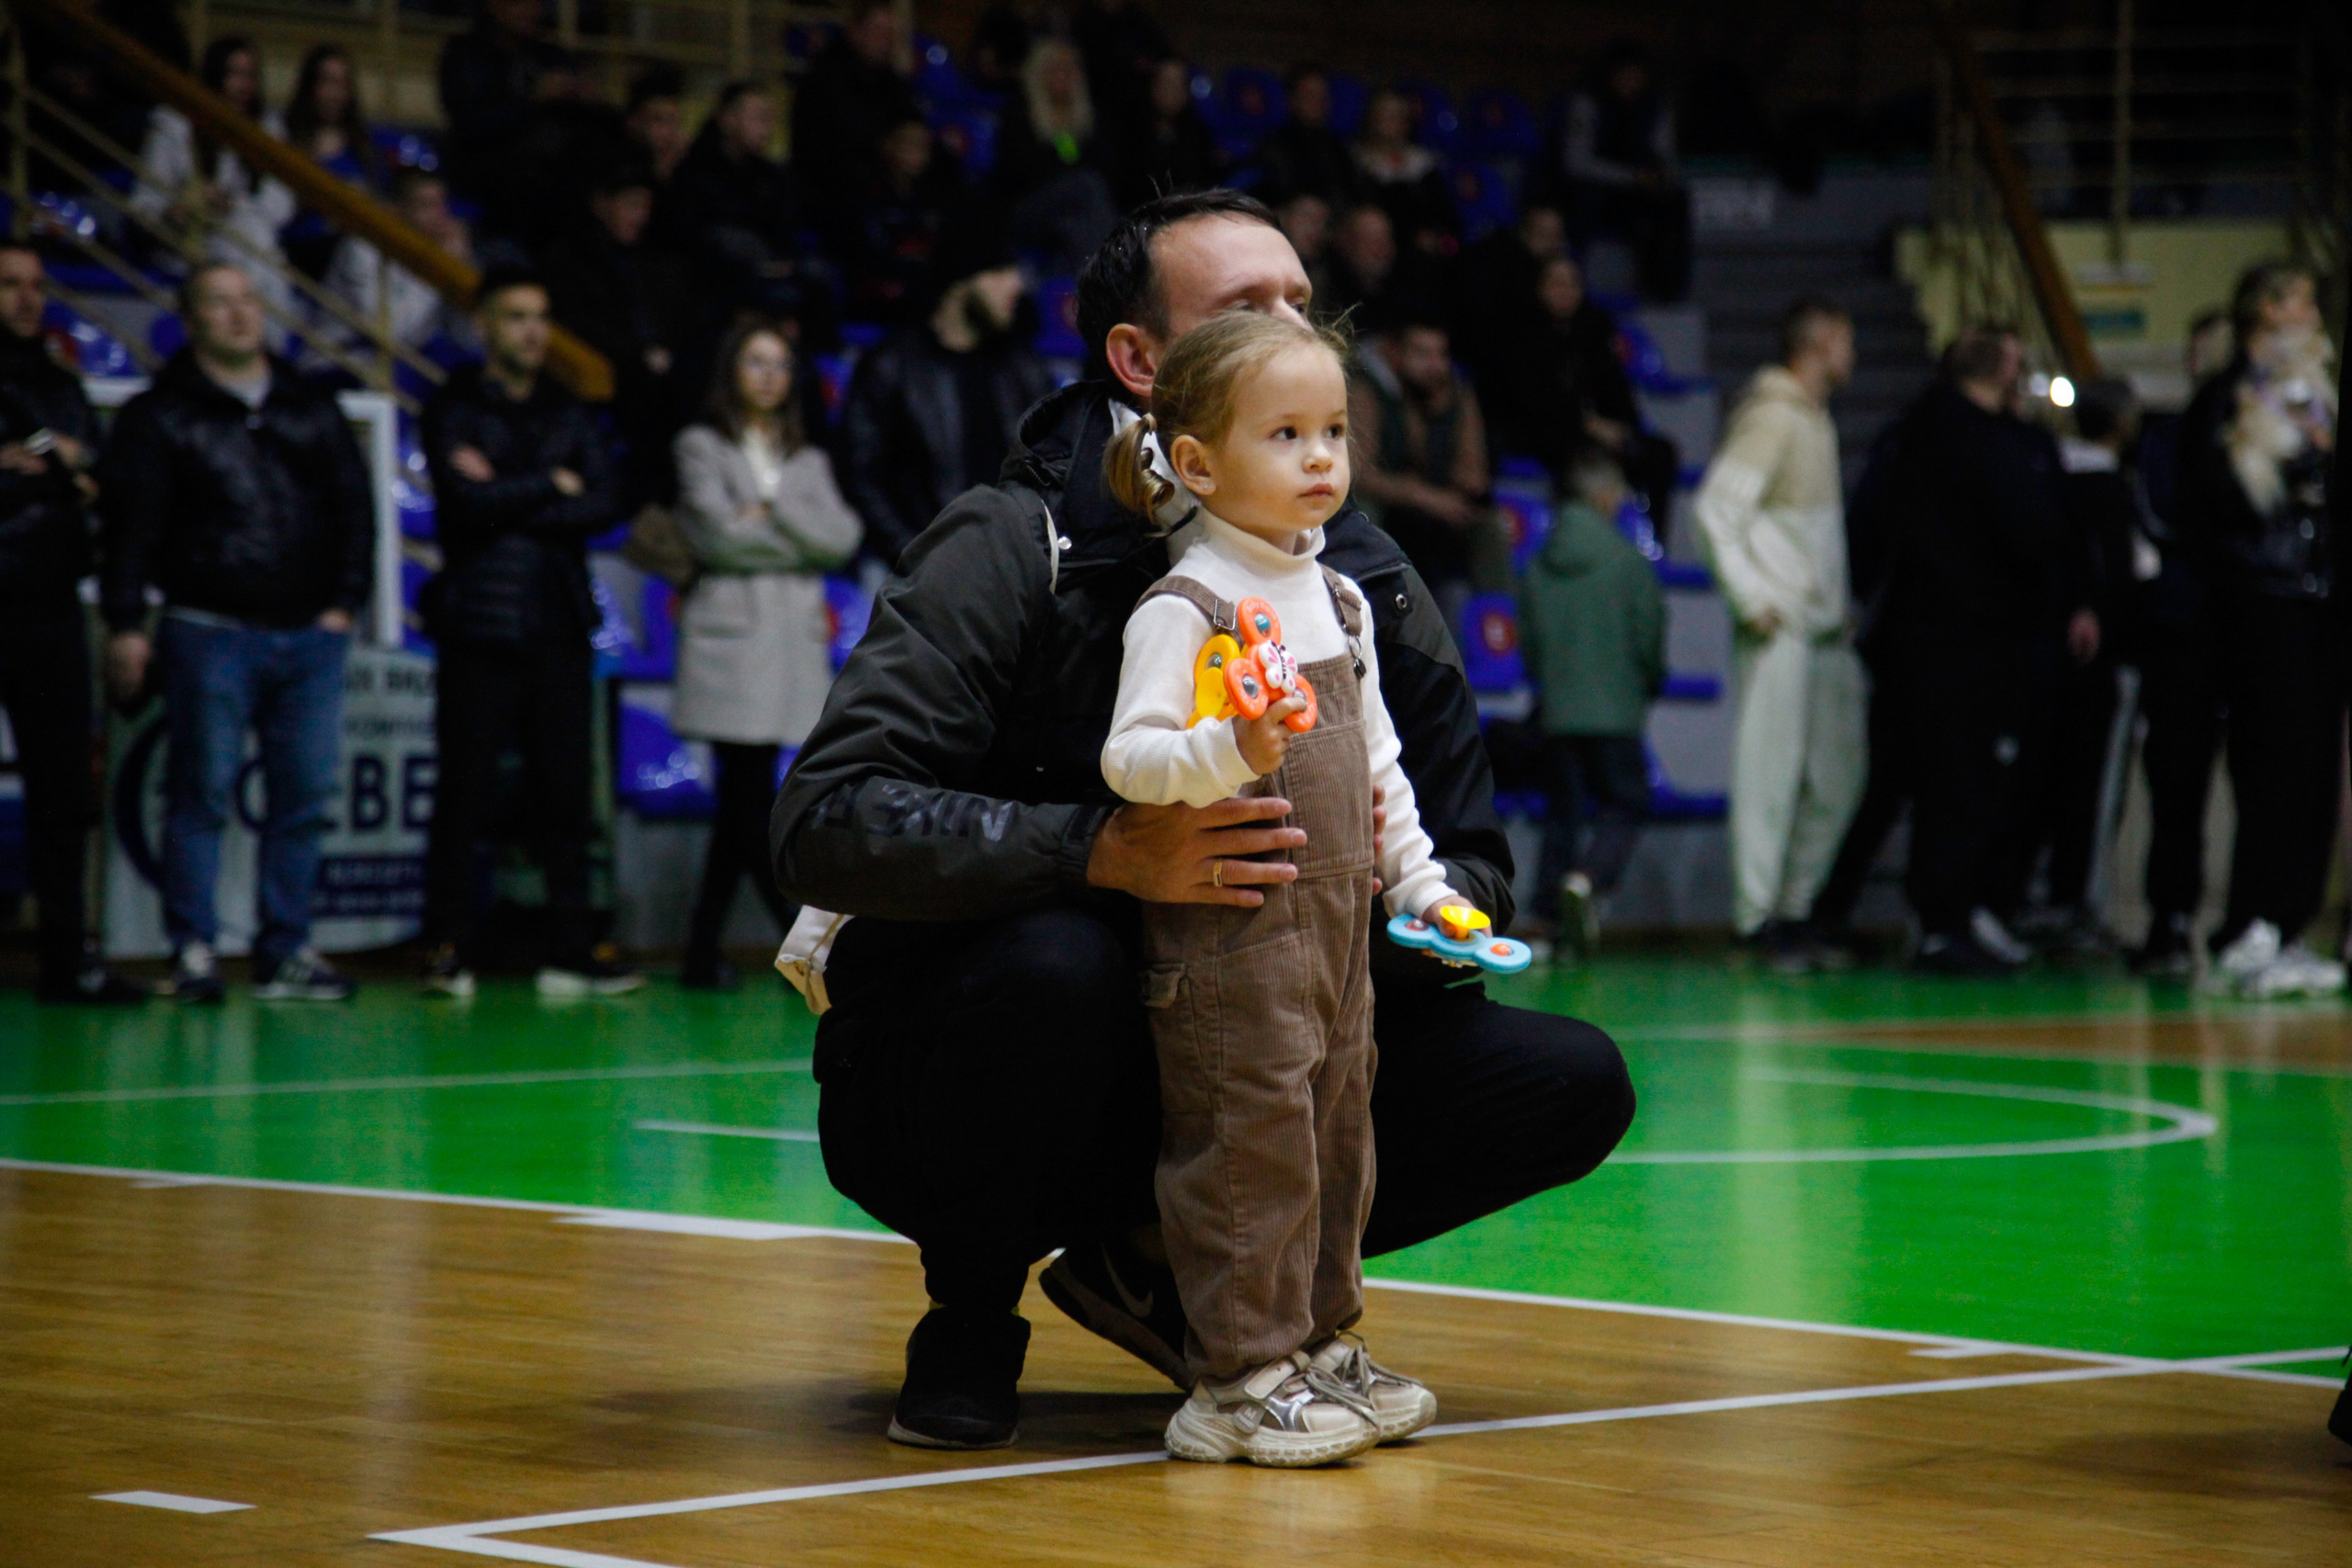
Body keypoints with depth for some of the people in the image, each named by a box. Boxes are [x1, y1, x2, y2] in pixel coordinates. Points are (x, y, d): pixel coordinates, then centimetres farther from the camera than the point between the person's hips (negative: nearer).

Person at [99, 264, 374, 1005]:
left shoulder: (312, 410, 16)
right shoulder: (162, 416, 4)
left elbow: (354, 507, 18)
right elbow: (130, 525, -1)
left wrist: (344, 602, 8)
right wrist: (126, 624, -8)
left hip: (310, 635, 4)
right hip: (211, 631, -4)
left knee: (306, 795, 2)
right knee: (202, 791, -4)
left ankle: (287, 951, 9)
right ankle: (194, 951, 0)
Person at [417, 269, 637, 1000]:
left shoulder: (567, 414, 16)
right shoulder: (454, 411, 2)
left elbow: (604, 505, 2)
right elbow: (466, 501, -14)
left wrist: (510, 501, -8)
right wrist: (552, 487, -3)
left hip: (559, 627, 4)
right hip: (481, 629, -4)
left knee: (566, 795, 3)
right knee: (464, 794, -4)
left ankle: (570, 954, 6)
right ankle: (448, 952, 0)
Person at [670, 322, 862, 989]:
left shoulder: (807, 461, 21)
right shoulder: (702, 446, 8)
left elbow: (843, 538, 6)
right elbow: (718, 533, -6)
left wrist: (774, 511, -3)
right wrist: (800, 542, 1)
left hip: (795, 634, 4)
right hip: (731, 629, -4)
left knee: (743, 798, 2)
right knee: (750, 796, -13)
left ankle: (704, 953, 6)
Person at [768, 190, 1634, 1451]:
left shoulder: (1370, 589, 2)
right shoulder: (1013, 551, -15)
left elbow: (1472, 865, 5)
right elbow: (824, 823, -26)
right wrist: (1107, 851, -38)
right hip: (936, 1096, -5)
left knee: (1572, 1083, -10)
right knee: (1054, 962, -39)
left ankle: (1164, 1266, 3)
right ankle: (970, 1311, -9)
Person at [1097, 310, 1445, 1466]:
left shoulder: (1339, 600, 14)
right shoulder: (1182, 610, -11)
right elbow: (1127, 758, -18)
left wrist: (1419, 880, 19)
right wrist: (1231, 751, -34)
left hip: (1337, 917, 8)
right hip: (1226, 933, -8)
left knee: (1336, 1134, 13)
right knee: (1250, 1142, -8)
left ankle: (1319, 1346, 23)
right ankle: (1239, 1380, -3)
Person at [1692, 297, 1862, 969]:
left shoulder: (1818, 421, 17)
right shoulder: (1771, 417, -11)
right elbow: (1717, 509, -17)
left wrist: (1840, 610, 16)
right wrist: (1751, 599, -17)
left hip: (1825, 633, 9)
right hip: (1778, 630, -9)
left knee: (1836, 775, 10)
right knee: (1770, 771, -8)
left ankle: (1796, 908, 18)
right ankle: (1757, 918, -5)